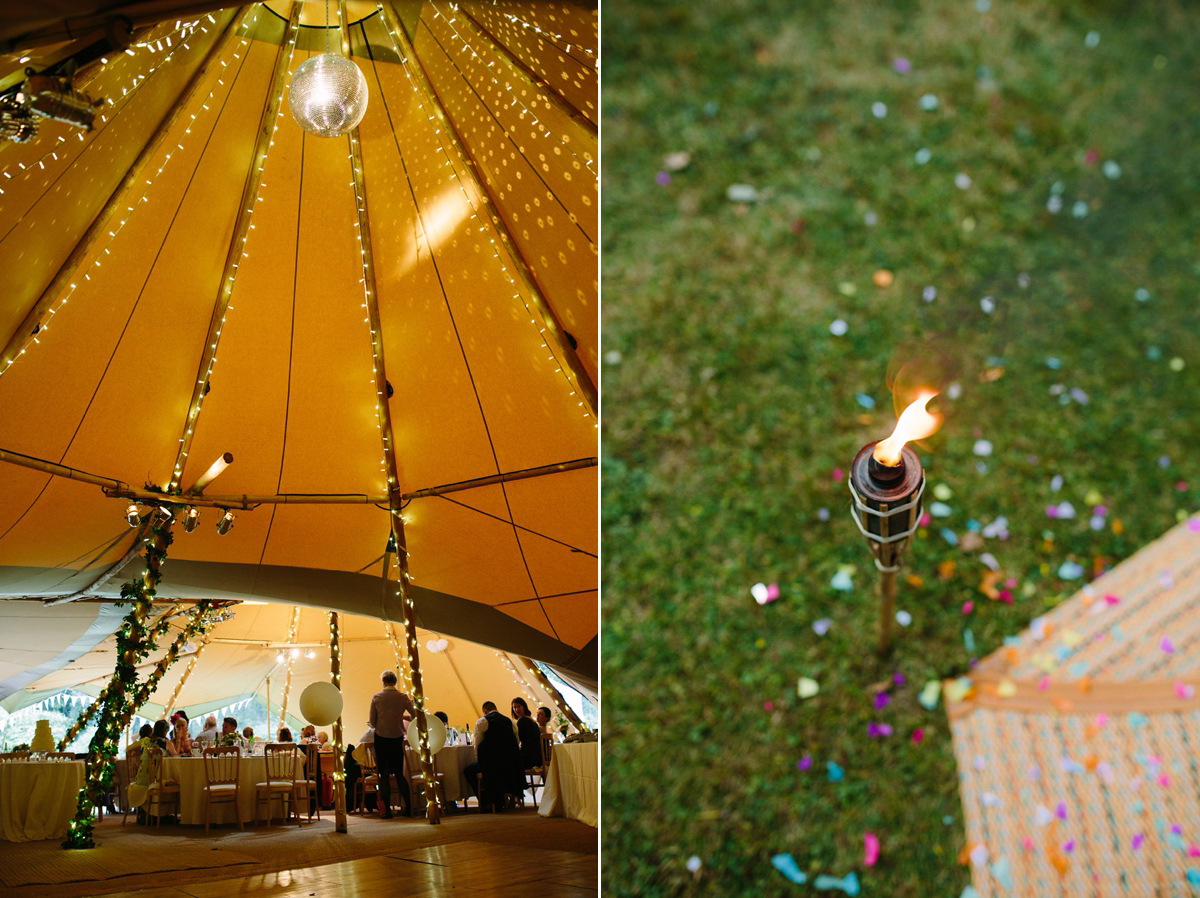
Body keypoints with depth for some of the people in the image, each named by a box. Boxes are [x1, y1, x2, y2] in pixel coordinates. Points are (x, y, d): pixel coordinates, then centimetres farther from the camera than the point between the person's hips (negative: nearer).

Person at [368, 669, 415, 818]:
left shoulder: (376, 697, -5)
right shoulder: (403, 697, -2)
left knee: (384, 775, 4)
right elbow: (414, 716, 6)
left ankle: (387, 810, 3)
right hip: (397, 738, 2)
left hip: (381, 738, -2)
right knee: (399, 774, 12)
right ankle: (408, 807, 8)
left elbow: (372, 723, -3)